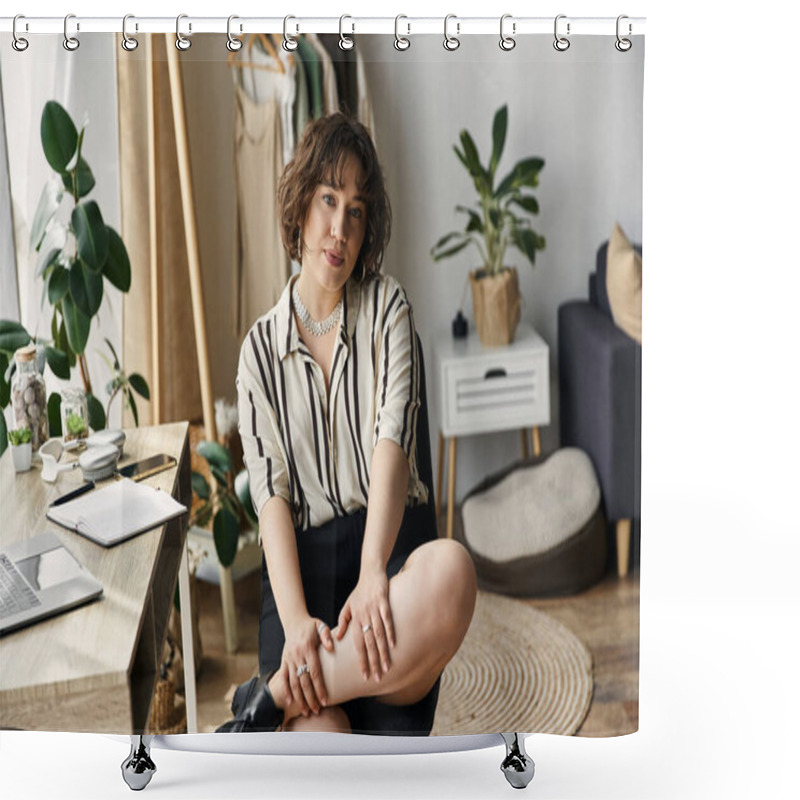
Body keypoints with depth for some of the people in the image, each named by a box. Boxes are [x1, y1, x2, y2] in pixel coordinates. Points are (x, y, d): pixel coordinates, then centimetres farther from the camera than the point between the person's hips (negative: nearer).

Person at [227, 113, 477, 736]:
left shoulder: (387, 306, 10)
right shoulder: (261, 348, 12)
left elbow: (394, 436, -7)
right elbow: (271, 493, 0)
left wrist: (374, 573, -25)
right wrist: (295, 621, -19)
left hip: (391, 538, 2)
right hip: (304, 557, -1)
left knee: (452, 570, -38)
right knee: (320, 735, -33)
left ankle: (272, 696, -26)